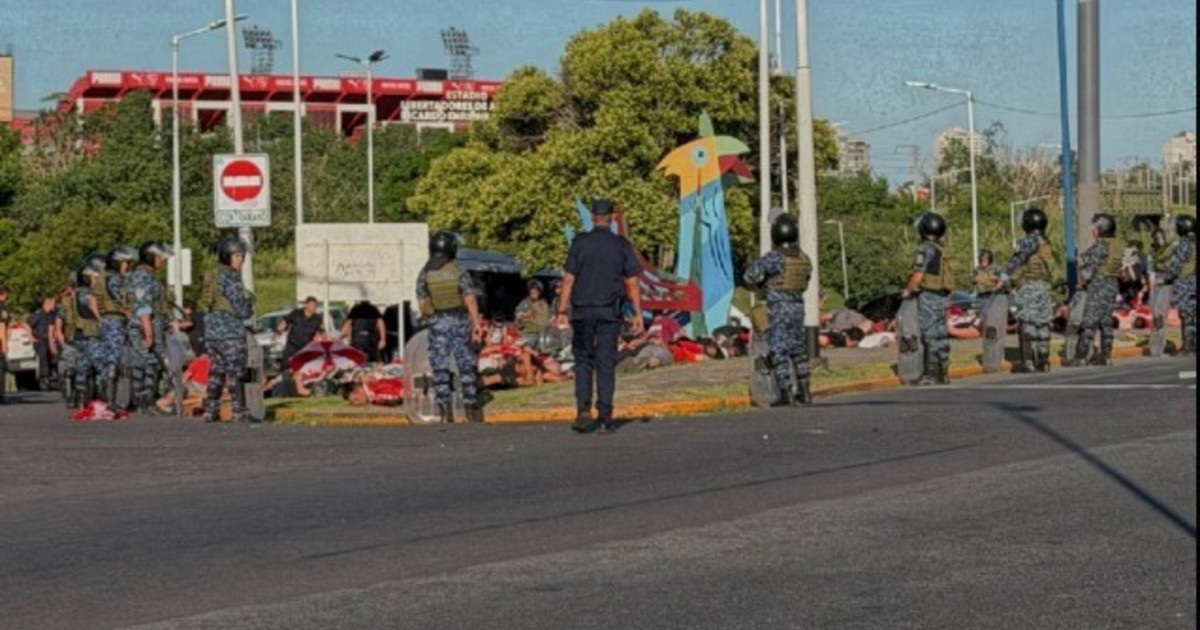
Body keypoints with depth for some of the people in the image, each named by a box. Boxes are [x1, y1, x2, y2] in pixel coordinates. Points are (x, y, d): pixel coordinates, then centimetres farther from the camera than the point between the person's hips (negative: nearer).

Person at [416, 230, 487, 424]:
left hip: (437, 323, 1)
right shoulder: (459, 271, -5)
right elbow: (470, 299, -10)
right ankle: (471, 407, 9)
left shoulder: (424, 274, 0)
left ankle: (445, 408, -5)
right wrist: (476, 323, -10)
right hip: (459, 321, -1)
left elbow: (421, 301, 2)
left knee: (440, 368, 3)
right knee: (466, 365, 8)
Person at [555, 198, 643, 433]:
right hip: (609, 312, 0)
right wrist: (638, 313, 5)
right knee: (606, 361, 4)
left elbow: (568, 279, -3)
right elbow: (632, 282, 1)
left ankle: (583, 411, -3)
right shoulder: (621, 245, 2)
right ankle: (605, 413, 1)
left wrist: (562, 310, 0)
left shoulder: (580, 242, -1)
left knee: (583, 360, 8)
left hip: (582, 310, 0)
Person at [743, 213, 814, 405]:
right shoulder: (803, 258, 5)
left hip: (778, 308, -7)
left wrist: (759, 286, 12)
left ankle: (786, 395, -8)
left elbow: (749, 276, -9)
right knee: (798, 350, 16)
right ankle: (804, 392, 20)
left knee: (778, 352, -3)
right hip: (798, 306, 7)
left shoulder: (773, 257, -15)